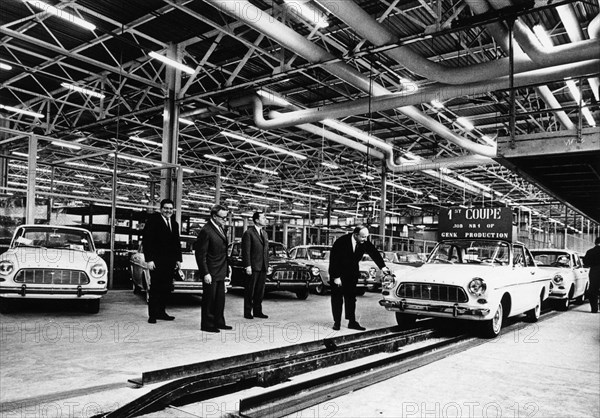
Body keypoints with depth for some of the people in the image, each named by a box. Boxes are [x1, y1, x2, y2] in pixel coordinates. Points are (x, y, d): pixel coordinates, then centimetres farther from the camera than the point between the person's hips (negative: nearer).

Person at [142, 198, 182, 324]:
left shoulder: (174, 224, 16)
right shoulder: (153, 221, -4)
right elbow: (146, 241, -9)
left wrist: (178, 259, 13)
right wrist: (149, 260, -14)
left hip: (170, 262, 6)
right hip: (157, 262, -6)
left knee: (166, 289, 7)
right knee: (155, 289, 0)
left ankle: (161, 312, 16)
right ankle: (152, 315, 7)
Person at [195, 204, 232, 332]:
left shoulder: (221, 228, 10)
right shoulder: (206, 231, -17)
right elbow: (200, 254, -17)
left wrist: (227, 265, 14)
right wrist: (205, 273, -19)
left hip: (220, 271, 8)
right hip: (211, 272, -8)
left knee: (220, 298, 15)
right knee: (209, 298, 4)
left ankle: (219, 322, 27)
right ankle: (207, 324, 16)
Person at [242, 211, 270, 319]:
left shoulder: (265, 234, 15)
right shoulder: (248, 233, -8)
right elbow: (246, 251, -12)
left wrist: (267, 264, 12)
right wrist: (248, 266, -16)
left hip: (263, 267, 7)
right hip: (253, 267, -7)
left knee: (260, 290, 11)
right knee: (250, 290, 2)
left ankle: (258, 311, 20)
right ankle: (247, 312, 11)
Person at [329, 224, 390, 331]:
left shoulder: (365, 242, -14)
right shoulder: (341, 241, -27)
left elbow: (374, 253, -11)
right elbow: (333, 259, -23)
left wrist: (382, 266, -25)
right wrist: (336, 277, -22)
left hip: (352, 274, 4)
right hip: (338, 273, -4)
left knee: (351, 297, 4)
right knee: (337, 298, 1)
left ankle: (352, 322, 8)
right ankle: (337, 322, 7)